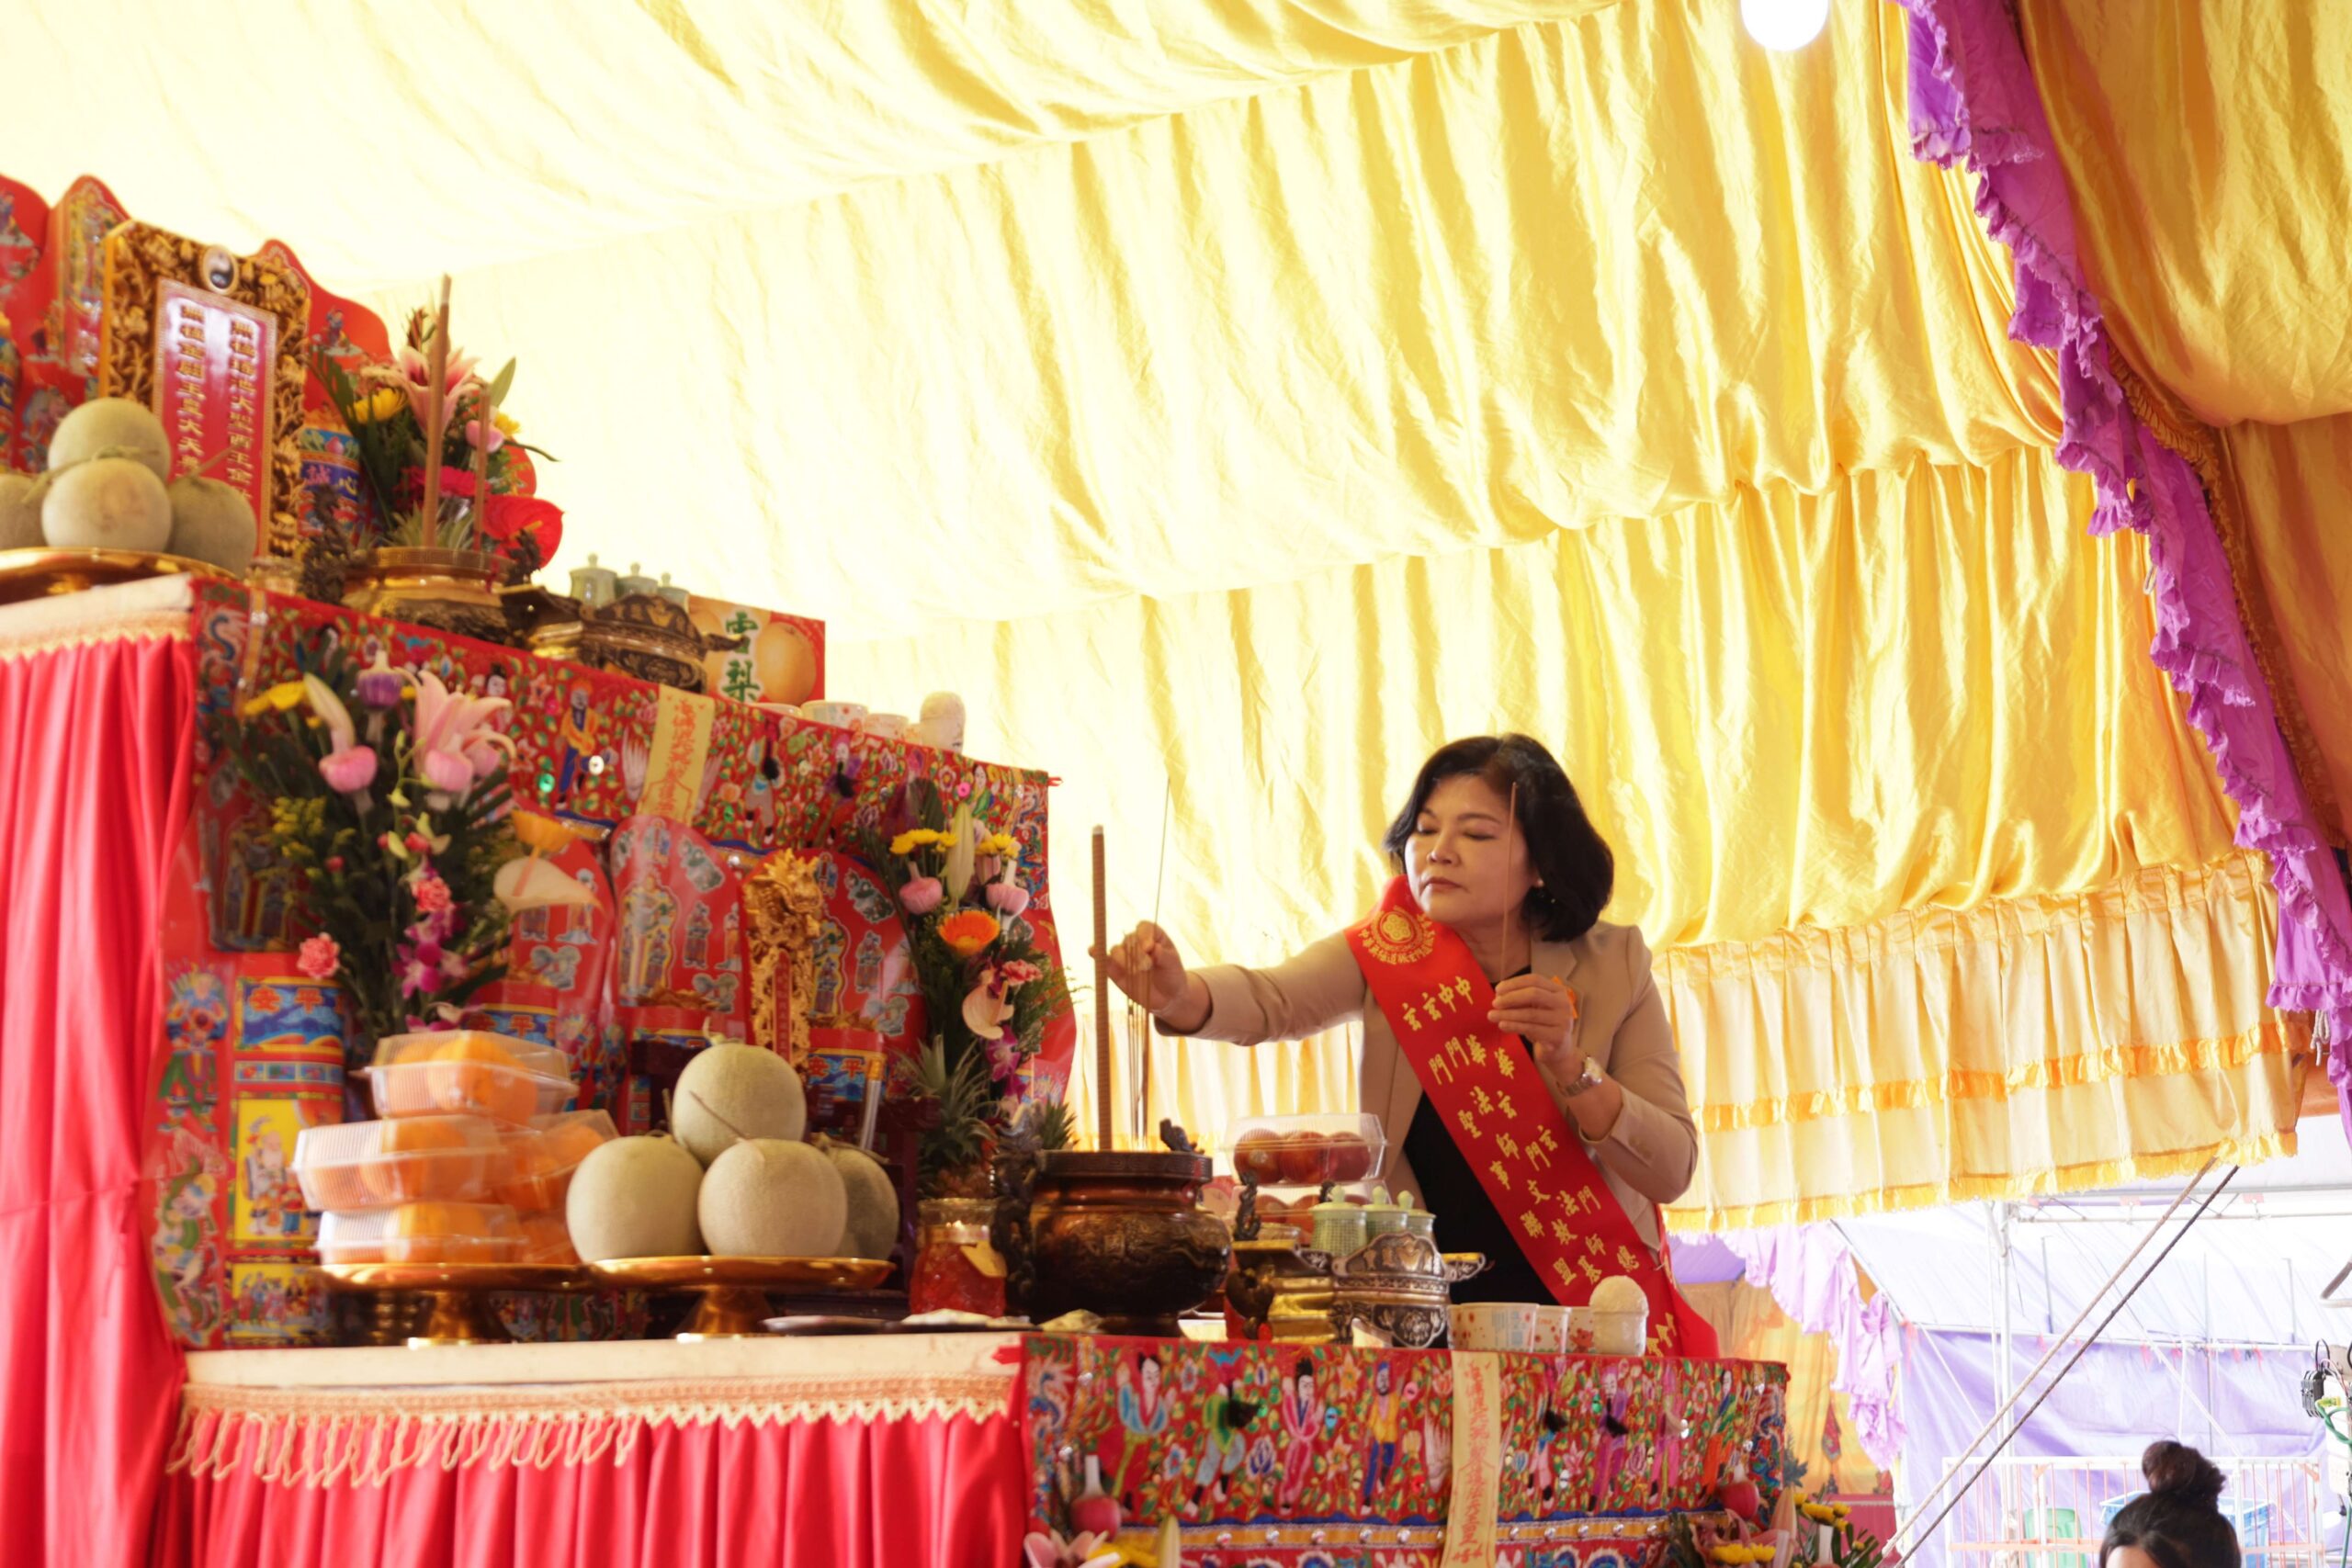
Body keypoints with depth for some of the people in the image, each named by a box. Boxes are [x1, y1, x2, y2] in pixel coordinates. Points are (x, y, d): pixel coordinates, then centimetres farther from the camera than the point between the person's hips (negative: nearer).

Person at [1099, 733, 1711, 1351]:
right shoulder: (1391, 952, -1)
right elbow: (1269, 1000, -20)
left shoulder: (1612, 968, -3)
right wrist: (1178, 995, -41)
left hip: (1589, 1319, -1)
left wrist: (1570, 1066, -22)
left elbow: (1671, 1172, -7)